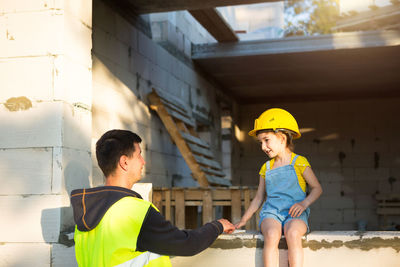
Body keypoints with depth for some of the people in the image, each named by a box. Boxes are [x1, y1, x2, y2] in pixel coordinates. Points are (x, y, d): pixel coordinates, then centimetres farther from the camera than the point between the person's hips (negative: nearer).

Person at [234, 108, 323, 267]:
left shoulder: (299, 162, 5)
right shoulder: (266, 167, 18)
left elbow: (317, 188, 6)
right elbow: (258, 198, 24)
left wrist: (304, 203, -13)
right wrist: (243, 220, 20)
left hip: (294, 213, -2)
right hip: (271, 212, 3)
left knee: (292, 234, -37)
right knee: (271, 235, -33)